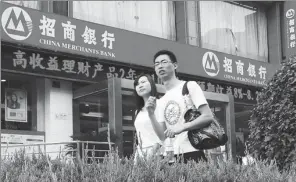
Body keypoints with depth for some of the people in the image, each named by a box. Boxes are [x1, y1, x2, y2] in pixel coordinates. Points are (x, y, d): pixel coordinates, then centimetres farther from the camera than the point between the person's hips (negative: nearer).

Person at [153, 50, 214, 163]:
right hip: (170, 156, 5)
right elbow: (162, 135, 11)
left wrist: (182, 127, -19)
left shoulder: (189, 86, 1)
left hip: (191, 153, -5)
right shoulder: (160, 102, 17)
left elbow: (208, 117, -9)